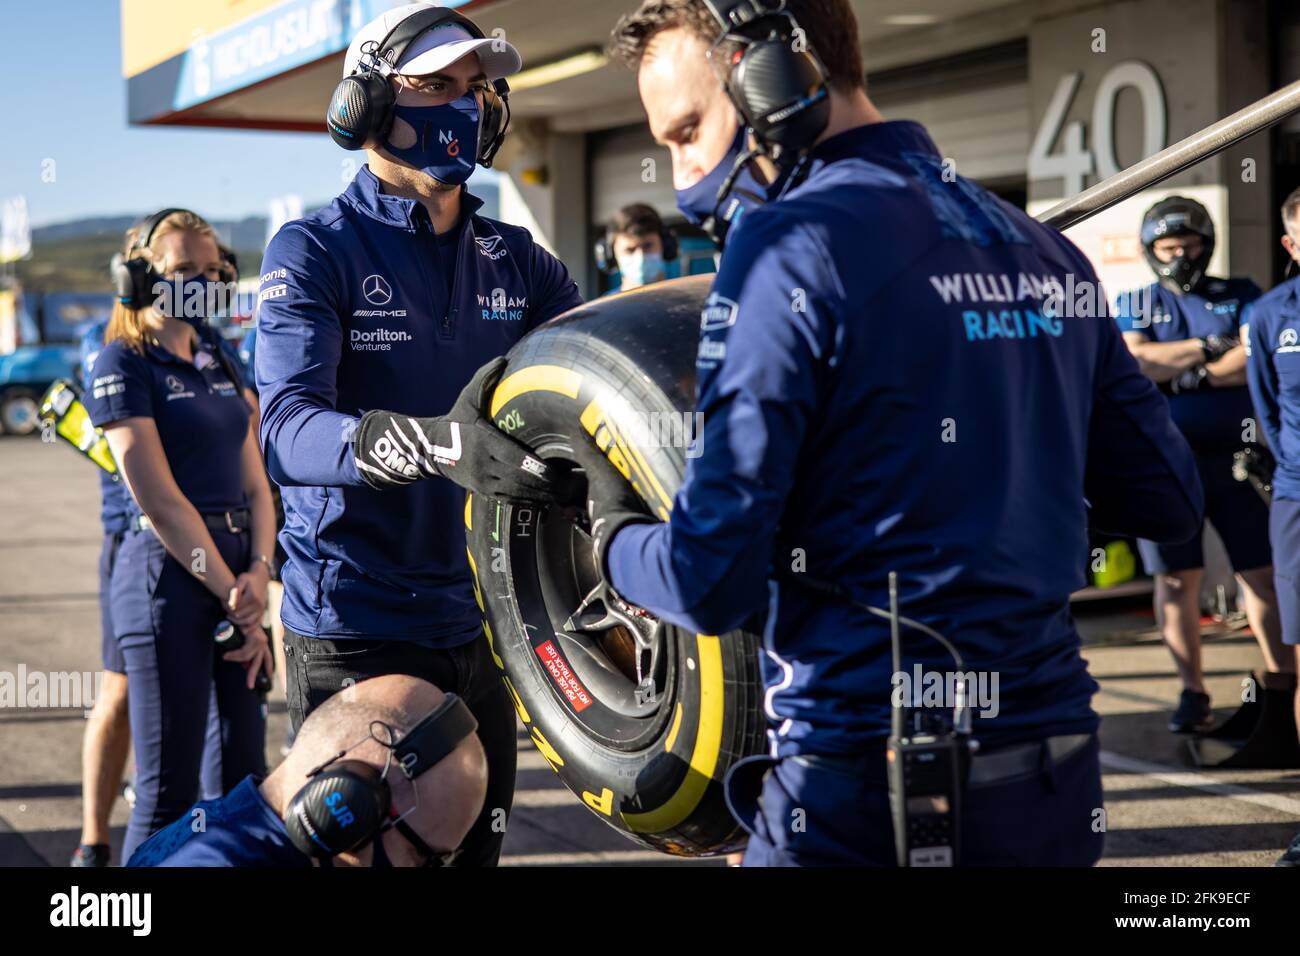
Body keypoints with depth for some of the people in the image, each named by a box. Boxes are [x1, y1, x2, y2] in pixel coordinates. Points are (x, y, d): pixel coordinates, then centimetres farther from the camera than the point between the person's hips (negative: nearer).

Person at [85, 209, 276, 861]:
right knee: (169, 787, -3)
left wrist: (258, 571, -6)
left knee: (242, 773, 11)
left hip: (237, 570, 7)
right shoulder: (123, 363, -6)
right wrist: (234, 598, -13)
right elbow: (160, 502, -13)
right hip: (169, 574, -7)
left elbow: (255, 484, 11)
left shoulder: (218, 360, 15)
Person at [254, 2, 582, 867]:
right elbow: (287, 429, -23)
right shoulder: (316, 252, -8)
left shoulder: (514, 260, 9)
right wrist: (437, 443, -42)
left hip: (479, 626, 5)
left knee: (475, 844, 15)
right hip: (354, 628, -5)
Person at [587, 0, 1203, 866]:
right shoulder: (1046, 251, 7)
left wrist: (613, 534, 6)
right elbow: (1169, 501, 12)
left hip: (865, 792, -7)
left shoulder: (792, 245, -12)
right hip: (1059, 778, 7)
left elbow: (712, 583, -15)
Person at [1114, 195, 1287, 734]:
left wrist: (1184, 374, -12)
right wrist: (1210, 347, -6)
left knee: (1262, 573, 1)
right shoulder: (1134, 305, 11)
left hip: (1234, 455, 0)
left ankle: (1280, 679, 9)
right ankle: (1192, 692, 12)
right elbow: (1135, 362, -8)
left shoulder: (1241, 297, 11)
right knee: (1176, 579, 3)